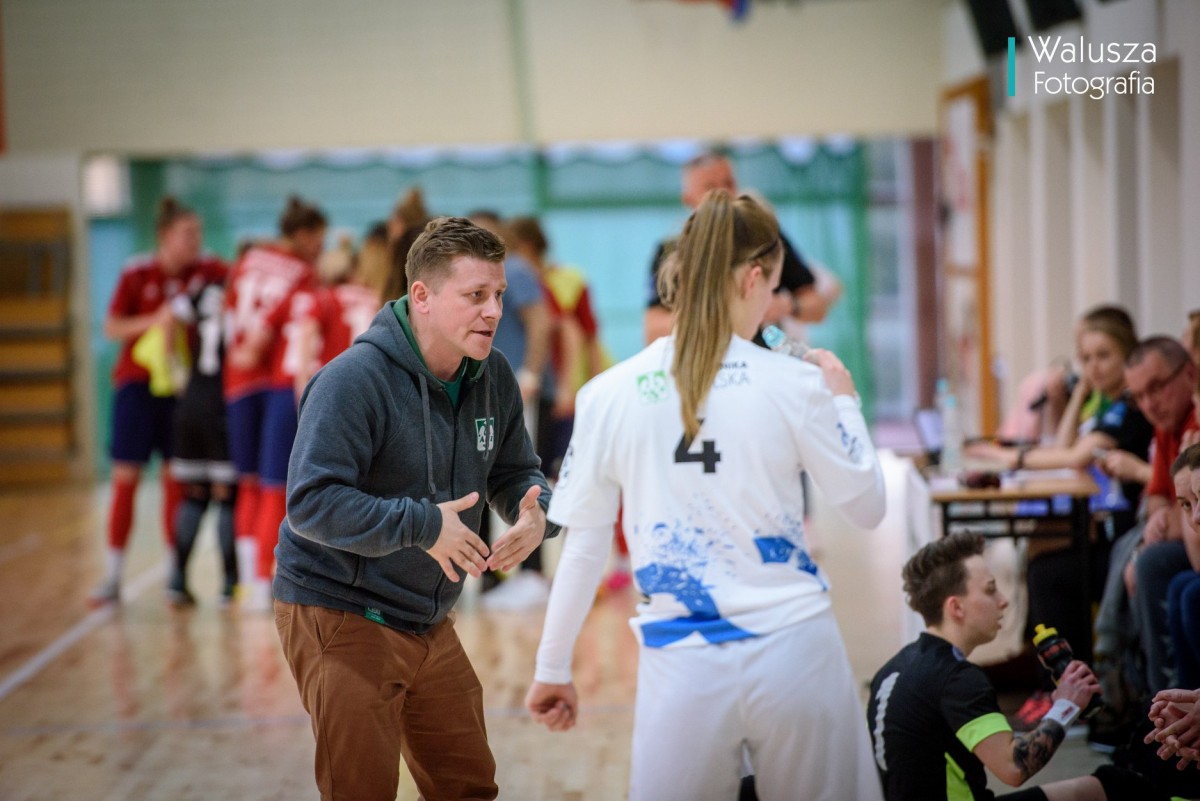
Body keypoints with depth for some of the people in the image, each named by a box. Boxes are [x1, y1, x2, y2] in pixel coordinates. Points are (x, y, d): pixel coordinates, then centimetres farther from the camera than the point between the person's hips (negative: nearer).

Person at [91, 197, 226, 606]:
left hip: (181, 386, 2)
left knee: (176, 478, 2)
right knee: (125, 478, -3)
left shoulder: (206, 270, 0)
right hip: (137, 383, -2)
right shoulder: (136, 274, -6)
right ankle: (113, 577, 1)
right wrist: (155, 320, -17)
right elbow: (111, 328, -4)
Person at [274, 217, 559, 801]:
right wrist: (423, 525, -29)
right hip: (341, 618, -7)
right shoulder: (354, 379, -22)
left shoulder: (492, 378, 1)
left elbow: (514, 473, 13)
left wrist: (536, 512, -12)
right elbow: (310, 503, -27)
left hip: (429, 622, 7)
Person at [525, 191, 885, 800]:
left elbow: (584, 546, 4)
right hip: (793, 651, -1)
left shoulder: (609, 394, -1)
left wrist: (552, 669, 14)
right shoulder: (794, 384, -5)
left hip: (682, 664, 1)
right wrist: (842, 399, 19)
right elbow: (866, 507, 4)